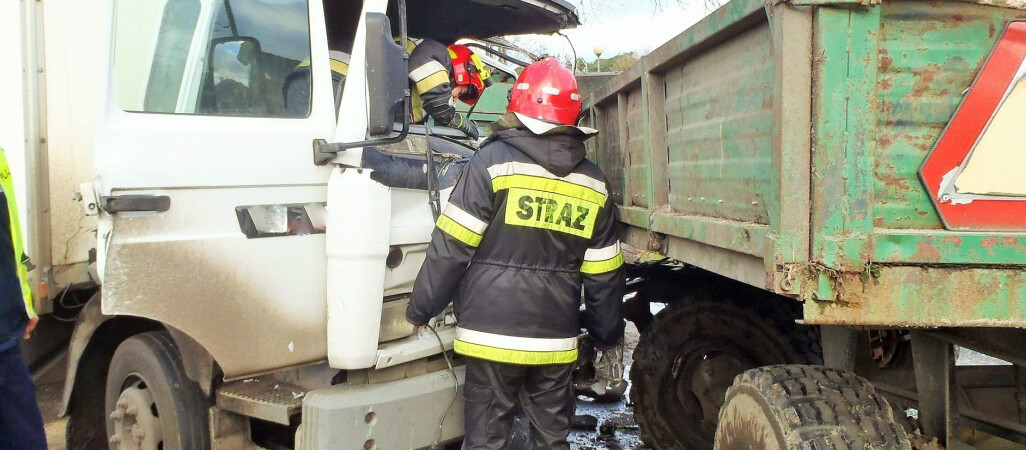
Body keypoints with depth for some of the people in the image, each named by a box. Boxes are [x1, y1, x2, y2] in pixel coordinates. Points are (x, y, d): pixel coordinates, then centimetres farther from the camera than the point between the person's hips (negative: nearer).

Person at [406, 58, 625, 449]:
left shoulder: (495, 162, -8)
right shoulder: (594, 184, 6)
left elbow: (451, 247, -10)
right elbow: (604, 276, 8)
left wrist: (420, 310, 2)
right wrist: (607, 336, 21)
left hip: (493, 333, -4)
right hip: (557, 340, 4)